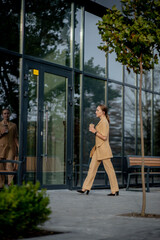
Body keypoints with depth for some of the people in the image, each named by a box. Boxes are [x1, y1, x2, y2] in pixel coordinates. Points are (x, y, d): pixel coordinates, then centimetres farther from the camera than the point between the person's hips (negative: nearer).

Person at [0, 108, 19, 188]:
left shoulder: (13, 125, 11)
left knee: (10, 165, -12)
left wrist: (19, 147, 0)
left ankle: (10, 184, -15)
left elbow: (15, 138, 11)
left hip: (11, 147, 0)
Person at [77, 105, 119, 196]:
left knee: (109, 169, -3)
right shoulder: (101, 121, 16)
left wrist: (95, 131, -18)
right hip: (98, 149, 10)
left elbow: (104, 137, -20)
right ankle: (86, 188, 12)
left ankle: (115, 190, 4)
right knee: (92, 167, 9)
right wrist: (93, 129, 11)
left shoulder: (104, 122, -14)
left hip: (103, 149, -10)